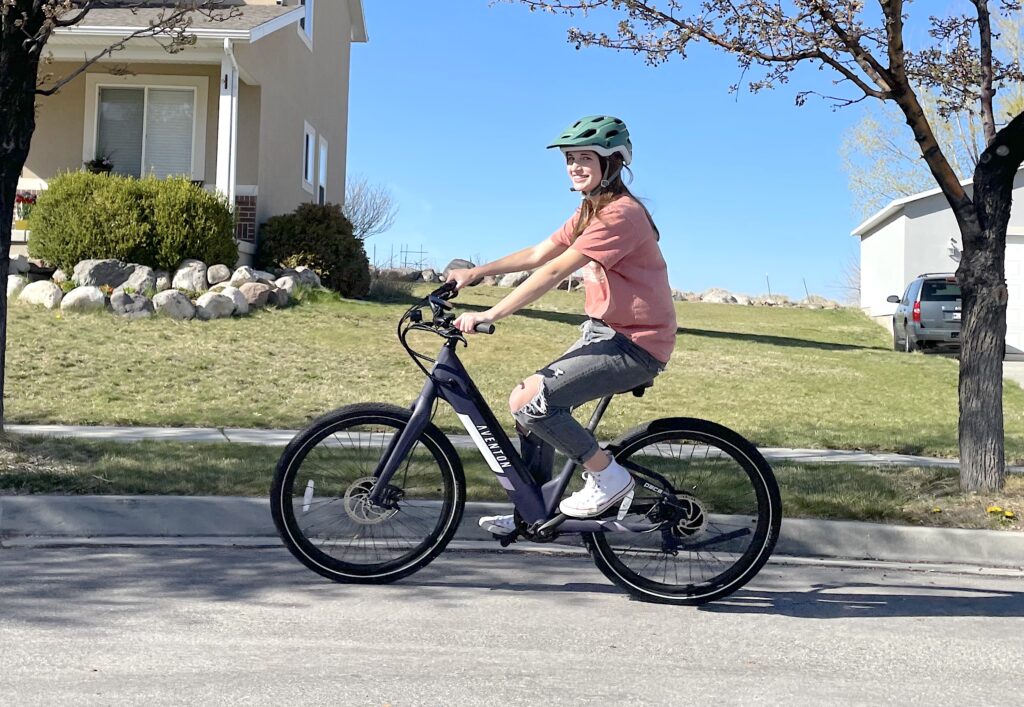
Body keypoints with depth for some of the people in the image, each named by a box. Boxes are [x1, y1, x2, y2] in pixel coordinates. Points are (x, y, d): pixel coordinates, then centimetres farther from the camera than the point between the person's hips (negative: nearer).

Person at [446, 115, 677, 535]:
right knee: (533, 401, 7)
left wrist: (489, 315, -27)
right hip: (604, 332, 10)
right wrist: (475, 273, 4)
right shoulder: (589, 212, 13)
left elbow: (553, 272, -25)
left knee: (527, 402, -19)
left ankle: (608, 477, -3)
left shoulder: (620, 213, -19)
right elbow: (537, 255, 12)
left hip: (635, 344, -10)